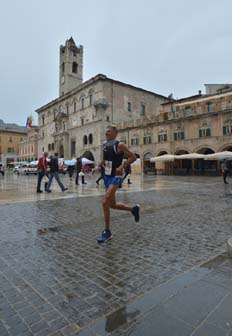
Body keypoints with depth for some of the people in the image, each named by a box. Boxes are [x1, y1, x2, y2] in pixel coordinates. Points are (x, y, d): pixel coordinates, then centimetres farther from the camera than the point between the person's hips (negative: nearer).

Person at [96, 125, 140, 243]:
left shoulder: (119, 145, -11)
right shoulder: (104, 144, 9)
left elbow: (133, 157, -10)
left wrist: (122, 166, -20)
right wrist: (99, 166, 6)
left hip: (115, 177, -8)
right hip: (107, 176, 8)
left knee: (105, 202, -18)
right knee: (112, 204, 13)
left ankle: (107, 232, -2)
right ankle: (133, 209, 37)